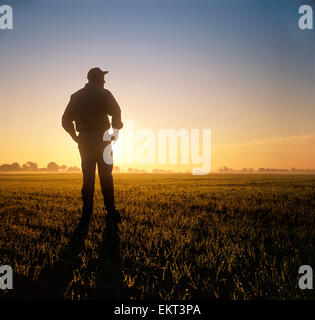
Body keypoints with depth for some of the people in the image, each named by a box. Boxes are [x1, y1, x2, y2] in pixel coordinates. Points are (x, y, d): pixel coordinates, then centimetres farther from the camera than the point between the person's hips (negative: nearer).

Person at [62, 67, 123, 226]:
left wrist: (75, 137, 20)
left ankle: (86, 216, 3)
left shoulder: (76, 96, 13)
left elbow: (66, 120, 12)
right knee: (106, 177, 7)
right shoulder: (103, 94, -2)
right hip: (101, 138, -4)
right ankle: (111, 212, 13)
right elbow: (116, 112, -17)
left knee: (87, 178, 7)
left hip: (84, 140, 4)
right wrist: (116, 129, -2)